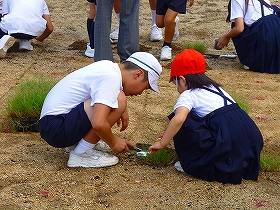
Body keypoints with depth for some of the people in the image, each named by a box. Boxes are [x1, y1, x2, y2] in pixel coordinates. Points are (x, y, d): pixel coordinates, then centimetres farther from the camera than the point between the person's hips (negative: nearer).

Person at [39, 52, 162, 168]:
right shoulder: (111, 78, -19)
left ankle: (75, 143, 12)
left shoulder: (108, 66, 8)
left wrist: (123, 111, 14)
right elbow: (99, 124, -29)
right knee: (118, 101, -21)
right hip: (56, 128, -10)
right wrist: (113, 143, -10)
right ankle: (81, 154, -10)